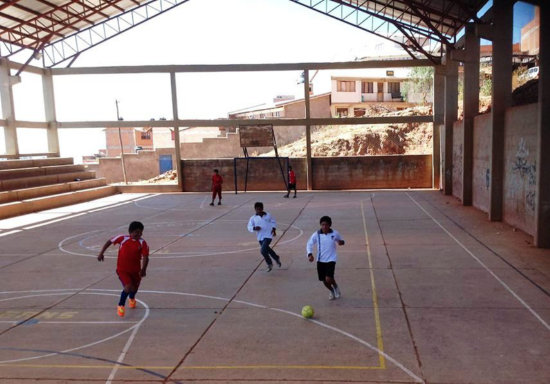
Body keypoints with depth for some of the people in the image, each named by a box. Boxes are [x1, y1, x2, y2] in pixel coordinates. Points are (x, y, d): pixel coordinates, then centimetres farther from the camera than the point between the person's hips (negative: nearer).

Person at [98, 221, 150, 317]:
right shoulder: (123, 238, -13)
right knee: (128, 287, -20)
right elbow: (110, 241, 2)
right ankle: (121, 306, 7)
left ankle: (132, 299, 56)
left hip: (135, 270, 2)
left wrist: (143, 269, -31)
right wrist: (101, 253, 3)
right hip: (122, 269, -2)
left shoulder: (142, 243, -13)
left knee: (134, 288, 16)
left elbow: (145, 257, -18)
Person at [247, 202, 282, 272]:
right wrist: (254, 228, -21)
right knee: (267, 250, 18)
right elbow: (249, 227, -1)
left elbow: (273, 222, 14)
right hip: (260, 237, 4)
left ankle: (269, 263, 4)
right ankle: (276, 258, 45)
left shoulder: (268, 215, 1)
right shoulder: (253, 218, 1)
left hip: (268, 235, -4)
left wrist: (274, 229, 0)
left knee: (263, 250, -17)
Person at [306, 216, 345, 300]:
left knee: (328, 279, -17)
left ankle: (336, 287, 18)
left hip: (331, 259, -2)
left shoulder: (335, 233, -8)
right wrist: (310, 254, -15)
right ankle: (332, 291, 42)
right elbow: (309, 244, 1)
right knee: (324, 280, 10)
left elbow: (340, 241, 10)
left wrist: (342, 242, -14)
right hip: (320, 260, 2)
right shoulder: (316, 234, -8)